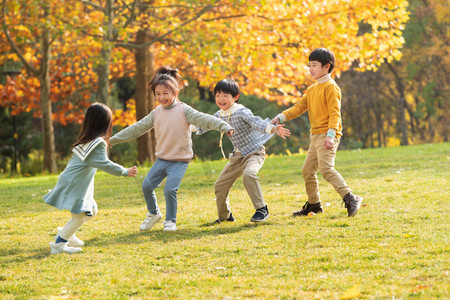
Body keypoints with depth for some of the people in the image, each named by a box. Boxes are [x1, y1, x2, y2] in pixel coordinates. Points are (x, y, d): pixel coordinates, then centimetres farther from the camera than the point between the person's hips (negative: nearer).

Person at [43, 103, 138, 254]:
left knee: (91, 211, 17)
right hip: (74, 184, -10)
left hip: (80, 184, 10)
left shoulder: (86, 139, 8)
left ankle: (65, 233, 28)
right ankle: (59, 244, 3)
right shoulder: (98, 143, -20)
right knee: (79, 216, -3)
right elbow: (104, 164, -21)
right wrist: (125, 172, -12)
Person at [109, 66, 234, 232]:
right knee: (146, 186, -2)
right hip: (162, 159, 5)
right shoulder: (156, 113, 6)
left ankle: (170, 221, 3)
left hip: (180, 160, -5)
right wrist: (113, 140, 16)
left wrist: (224, 126, -36)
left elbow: (204, 119, -20)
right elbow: (137, 128, 14)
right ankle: (154, 213, 24)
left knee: (170, 189, -18)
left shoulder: (184, 110, -8)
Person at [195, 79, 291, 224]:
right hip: (238, 156, 8)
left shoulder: (241, 111, -21)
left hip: (254, 152, -8)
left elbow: (257, 123, -36)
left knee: (248, 174, -37)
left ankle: (261, 209, -27)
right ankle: (225, 216, 31)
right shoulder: (219, 116, 2)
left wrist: (273, 129, -53)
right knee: (220, 185, 9)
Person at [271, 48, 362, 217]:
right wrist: (280, 118, 3)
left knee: (326, 168, -24)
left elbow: (334, 113, -17)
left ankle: (351, 199, -27)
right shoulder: (311, 89, 19)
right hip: (316, 136, 10)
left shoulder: (331, 87, -8)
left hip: (327, 136, -10)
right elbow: (299, 107, 17)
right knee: (307, 170, 13)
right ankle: (314, 205, 26)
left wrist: (330, 135, -28)